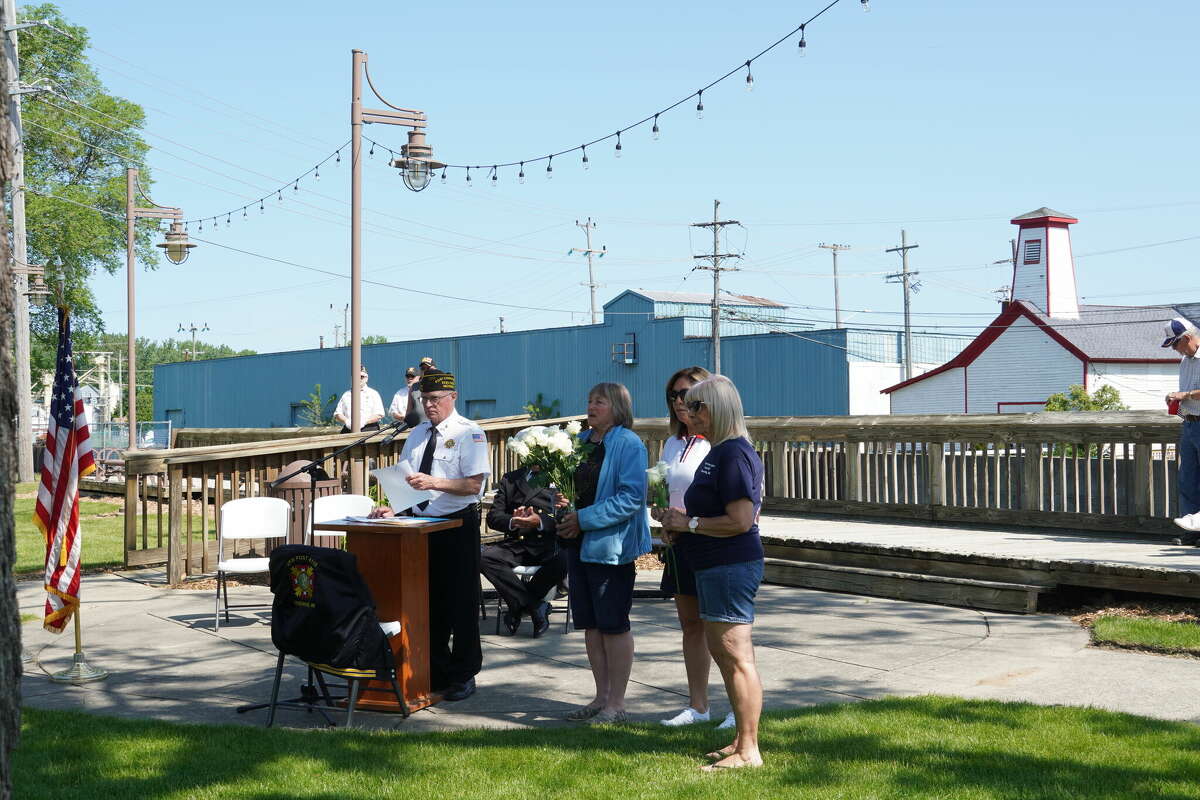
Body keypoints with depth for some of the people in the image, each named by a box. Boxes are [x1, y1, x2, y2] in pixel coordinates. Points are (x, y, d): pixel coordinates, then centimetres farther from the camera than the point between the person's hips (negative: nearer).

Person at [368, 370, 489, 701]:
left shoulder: (469, 433, -7)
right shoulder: (418, 434, 13)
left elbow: (473, 484, -17)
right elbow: (403, 478, 15)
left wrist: (434, 482, -29)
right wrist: (393, 508, -2)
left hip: (458, 525, -6)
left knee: (460, 602, 0)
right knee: (427, 601, 10)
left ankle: (463, 676, 11)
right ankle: (436, 671, 22)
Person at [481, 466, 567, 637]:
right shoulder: (510, 480, 17)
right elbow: (493, 517, 8)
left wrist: (540, 522, -21)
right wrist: (513, 521, -14)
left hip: (549, 545, -2)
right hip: (517, 544, 2)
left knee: (564, 559, -35)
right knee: (484, 557, -26)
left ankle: (518, 606, -13)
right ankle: (535, 606, -20)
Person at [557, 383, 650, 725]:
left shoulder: (628, 444, -11)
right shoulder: (582, 441, 12)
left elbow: (631, 497, -19)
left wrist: (584, 518, -20)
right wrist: (561, 502, 1)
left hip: (611, 545, -8)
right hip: (579, 543, 8)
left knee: (613, 625, 0)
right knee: (590, 624, 13)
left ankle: (616, 704, 9)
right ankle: (601, 697, 24)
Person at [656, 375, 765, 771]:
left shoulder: (733, 454, -18)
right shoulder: (721, 452, 15)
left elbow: (741, 520, -24)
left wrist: (689, 523, -14)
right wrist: (681, 522, 10)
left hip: (731, 566, -11)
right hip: (715, 567, 11)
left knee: (736, 657, -6)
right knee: (722, 652, 17)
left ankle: (748, 752, 0)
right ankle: (742, 741, 26)